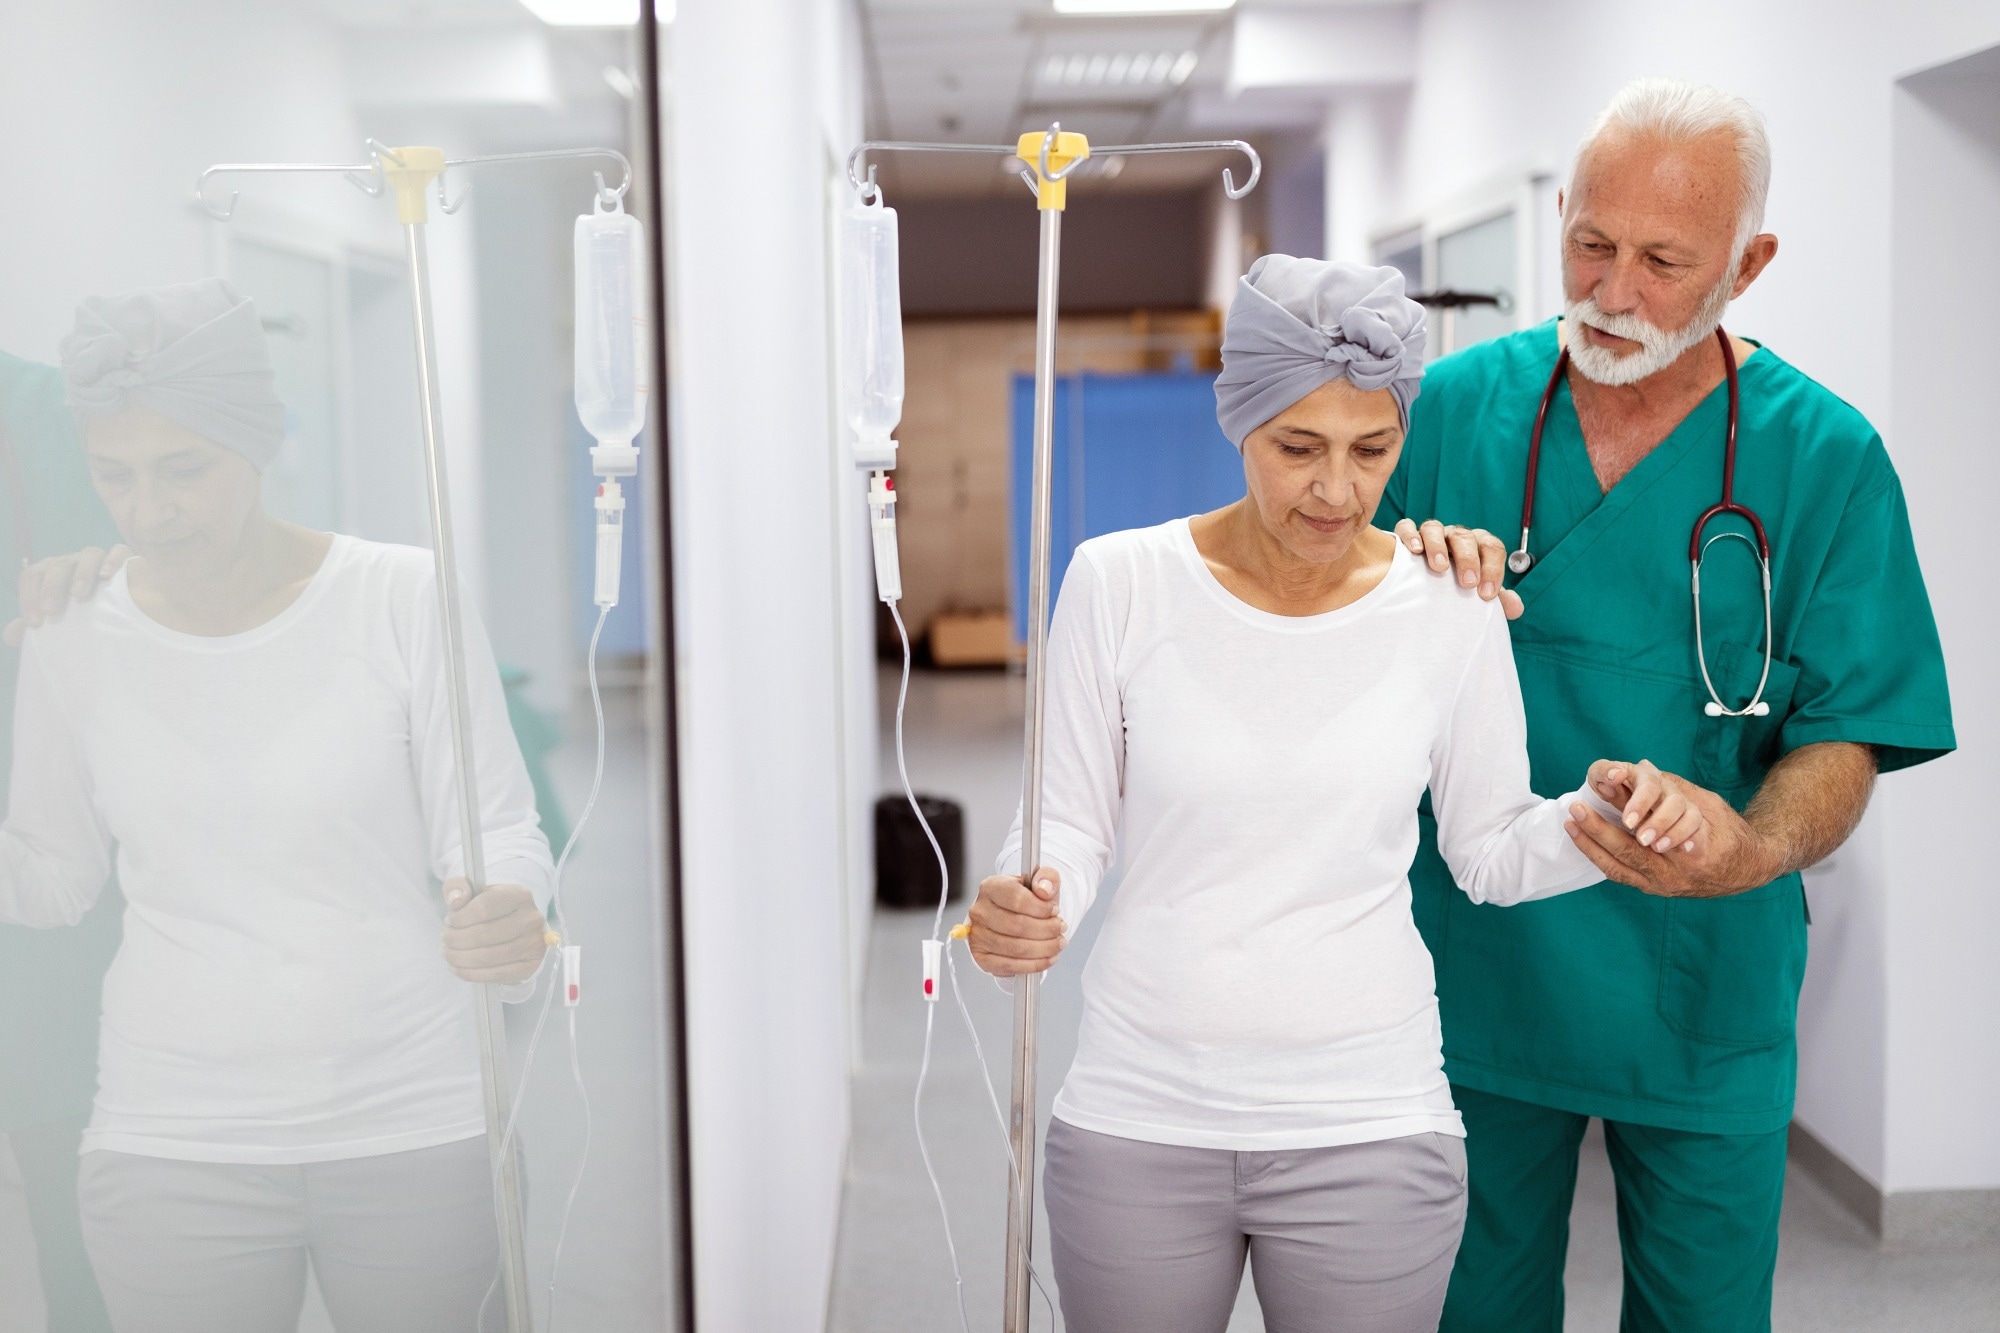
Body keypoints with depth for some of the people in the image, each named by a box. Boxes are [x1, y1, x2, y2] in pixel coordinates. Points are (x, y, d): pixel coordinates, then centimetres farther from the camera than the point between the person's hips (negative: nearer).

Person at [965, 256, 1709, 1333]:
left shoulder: (1448, 610, -5)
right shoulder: (1121, 582, -8)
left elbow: (1490, 851, 5)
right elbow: (1070, 821, 0)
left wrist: (1596, 817, -14)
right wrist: (1024, 904, -21)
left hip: (1367, 1130, 0)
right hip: (1138, 1119, 0)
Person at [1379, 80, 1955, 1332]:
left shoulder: (1825, 456, -8)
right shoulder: (1455, 405, -3)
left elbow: (1843, 741, -9)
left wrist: (1752, 851, -31)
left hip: (1704, 1003, -1)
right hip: (1478, 979, 1)